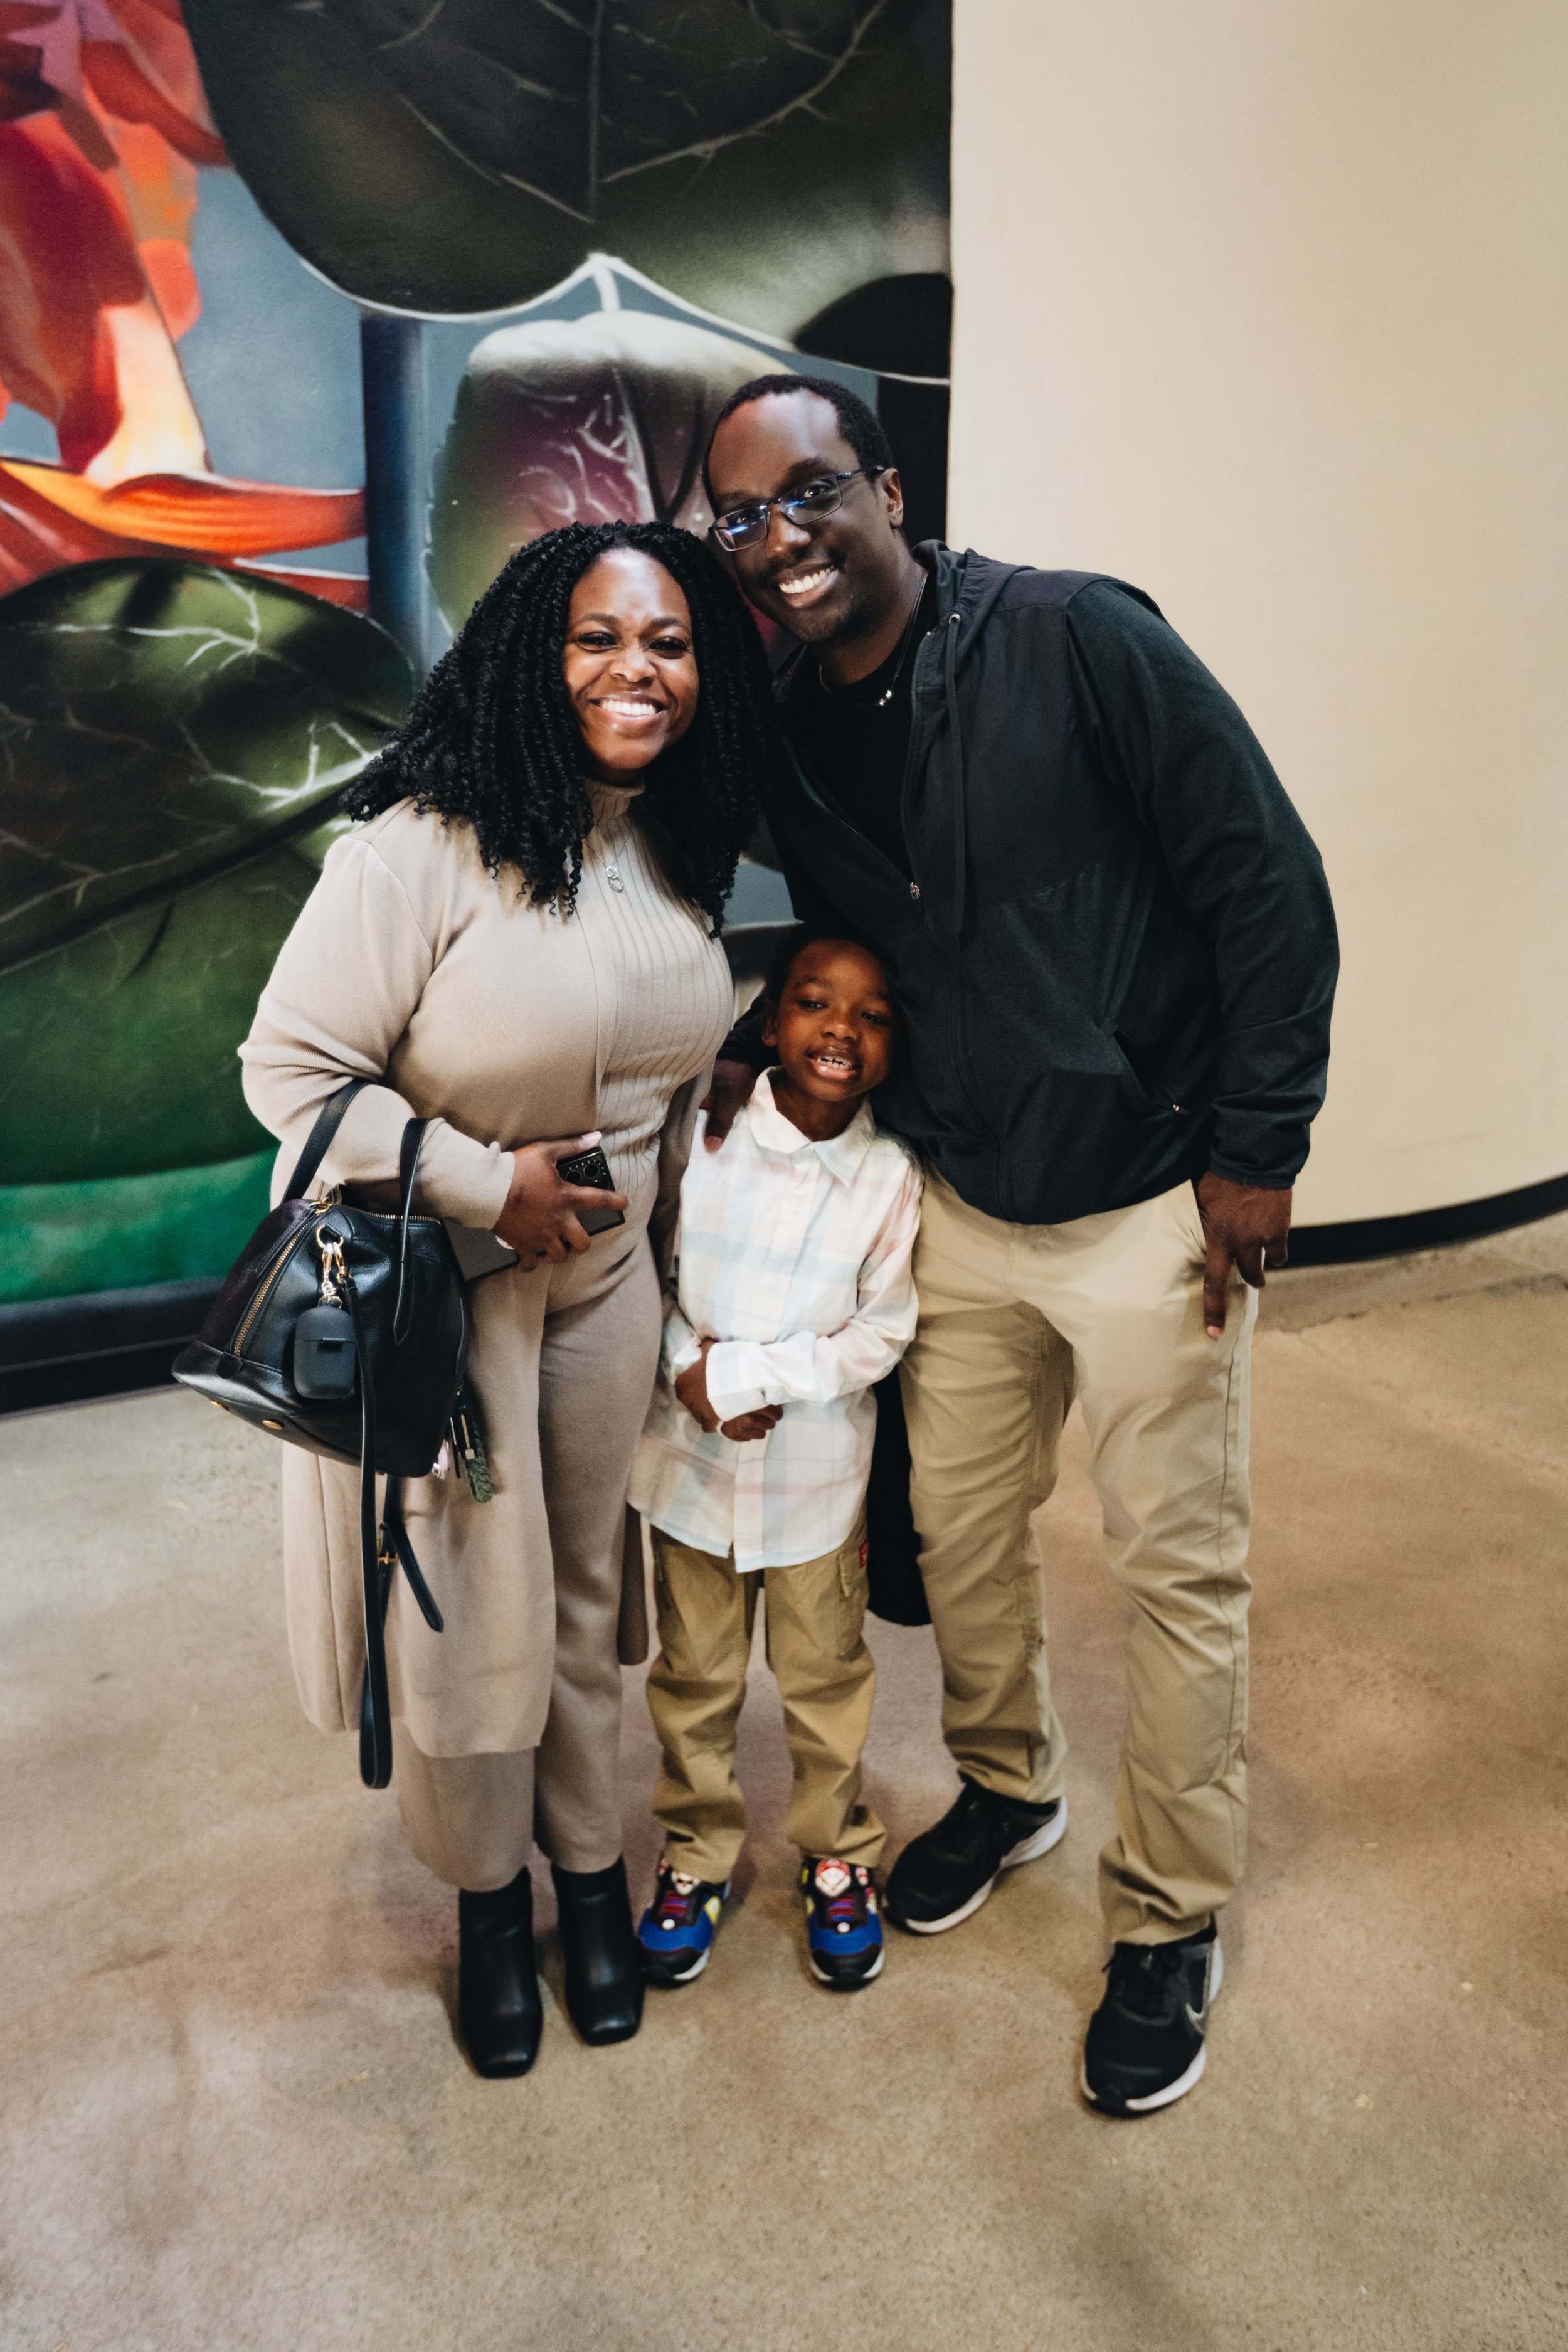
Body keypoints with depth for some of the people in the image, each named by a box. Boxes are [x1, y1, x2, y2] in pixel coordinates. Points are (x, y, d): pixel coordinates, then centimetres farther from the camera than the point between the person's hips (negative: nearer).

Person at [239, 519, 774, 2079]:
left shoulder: (685, 853, 1)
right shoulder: (425, 847, -22)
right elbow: (290, 1071, -20)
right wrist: (487, 1184, -22)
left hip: (607, 1278, 6)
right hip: (429, 1288, -5)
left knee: (585, 1590, 18)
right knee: (473, 1605, 8)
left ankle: (592, 1864, 41)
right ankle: (488, 1899, 35)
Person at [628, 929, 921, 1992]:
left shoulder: (892, 1177, -13)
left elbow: (882, 1335, -13)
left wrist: (743, 1375, -18)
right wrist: (689, 1375, -17)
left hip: (818, 1477, -1)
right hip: (691, 1463, 1)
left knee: (826, 1679, 17)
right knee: (695, 1677, 17)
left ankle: (840, 1856, 40)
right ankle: (698, 1852, 39)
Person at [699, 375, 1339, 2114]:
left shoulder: (1076, 639, -15)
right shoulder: (791, 744, 2)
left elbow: (1271, 886, -14)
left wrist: (1256, 1150, -13)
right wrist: (767, 1052, 0)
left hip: (1149, 1206, -5)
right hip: (961, 1205, 6)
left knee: (1178, 1572, 7)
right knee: (958, 1527, 18)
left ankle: (1169, 1927, 28)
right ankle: (1006, 1788, 46)